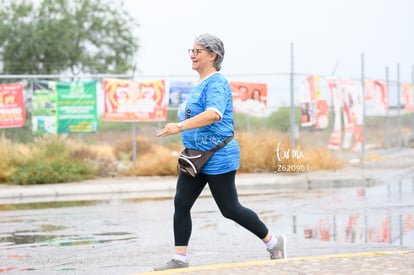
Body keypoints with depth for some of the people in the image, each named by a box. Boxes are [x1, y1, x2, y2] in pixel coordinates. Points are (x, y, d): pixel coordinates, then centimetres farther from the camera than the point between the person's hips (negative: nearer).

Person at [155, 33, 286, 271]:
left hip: (218, 159, -9)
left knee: (230, 209, -1)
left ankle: (273, 242, 16)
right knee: (181, 204, 1)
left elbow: (214, 114, -34)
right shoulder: (200, 84, 14)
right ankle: (180, 259, 5)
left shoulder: (216, 84, -16)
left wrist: (180, 127, -38)